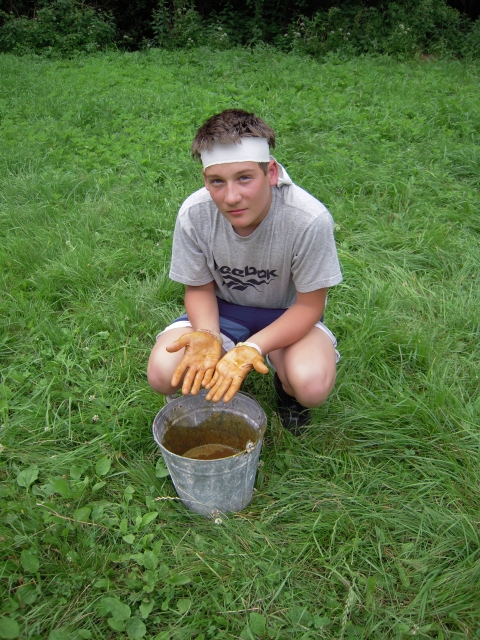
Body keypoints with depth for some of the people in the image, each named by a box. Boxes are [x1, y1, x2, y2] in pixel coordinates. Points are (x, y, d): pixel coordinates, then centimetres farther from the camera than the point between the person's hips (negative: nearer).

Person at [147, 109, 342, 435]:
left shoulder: (310, 219, -29)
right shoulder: (194, 215, -22)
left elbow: (309, 305, -19)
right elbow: (199, 288, -7)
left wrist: (251, 349, -34)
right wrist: (207, 336, -29)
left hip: (288, 313, -1)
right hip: (223, 309, 2)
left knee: (312, 385, -31)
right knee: (163, 373, -22)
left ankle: (285, 385, 8)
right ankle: (220, 381, 13)